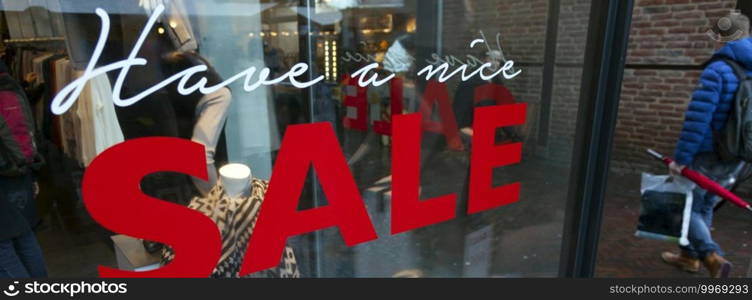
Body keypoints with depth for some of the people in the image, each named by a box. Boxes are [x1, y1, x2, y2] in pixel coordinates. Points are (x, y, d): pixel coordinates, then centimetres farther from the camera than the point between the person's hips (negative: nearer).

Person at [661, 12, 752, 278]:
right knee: (705, 207, 20)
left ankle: (712, 256, -8)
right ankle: (690, 255, 30)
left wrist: (680, 157, -17)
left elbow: (697, 119, -21)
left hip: (709, 154, -7)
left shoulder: (717, 69, -15)